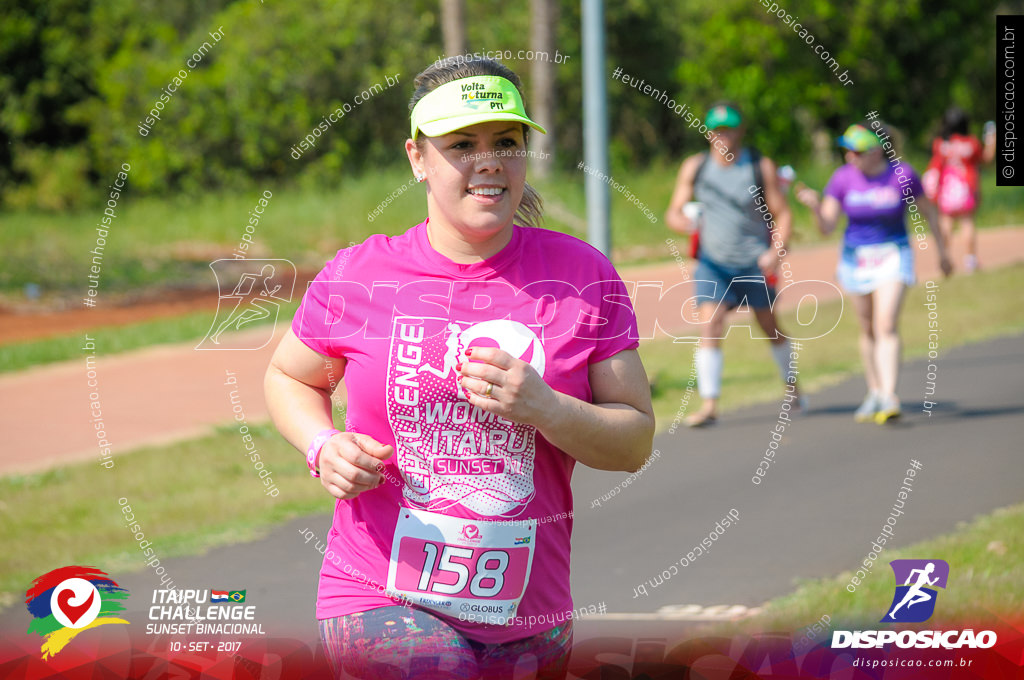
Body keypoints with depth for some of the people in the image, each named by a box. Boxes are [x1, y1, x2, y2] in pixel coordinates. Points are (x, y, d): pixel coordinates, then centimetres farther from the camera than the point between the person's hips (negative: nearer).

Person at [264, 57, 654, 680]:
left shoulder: (584, 276, 1)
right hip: (380, 600, -2)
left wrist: (543, 408, -17)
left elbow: (636, 444, 1)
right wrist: (324, 449, -4)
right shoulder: (357, 278, -1)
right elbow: (289, 377, 17)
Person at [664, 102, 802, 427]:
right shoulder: (694, 167, 1)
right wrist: (682, 222, -22)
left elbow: (782, 214, -2)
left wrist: (776, 252, -18)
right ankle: (709, 403, -19)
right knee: (709, 326, -16)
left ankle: (791, 385, 36)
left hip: (755, 262, 0)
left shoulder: (761, 167, -4)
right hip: (713, 262, 1)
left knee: (770, 327, 12)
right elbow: (673, 212, 3)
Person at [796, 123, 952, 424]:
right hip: (856, 257, 3)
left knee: (886, 326, -17)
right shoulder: (842, 178, -9)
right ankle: (874, 392, 28)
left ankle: (889, 398, -22)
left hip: (893, 255, -3)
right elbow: (827, 227, -9)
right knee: (867, 329, 12)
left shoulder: (903, 175, -13)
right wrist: (814, 206, -30)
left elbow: (927, 210, 3)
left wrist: (941, 249, 11)